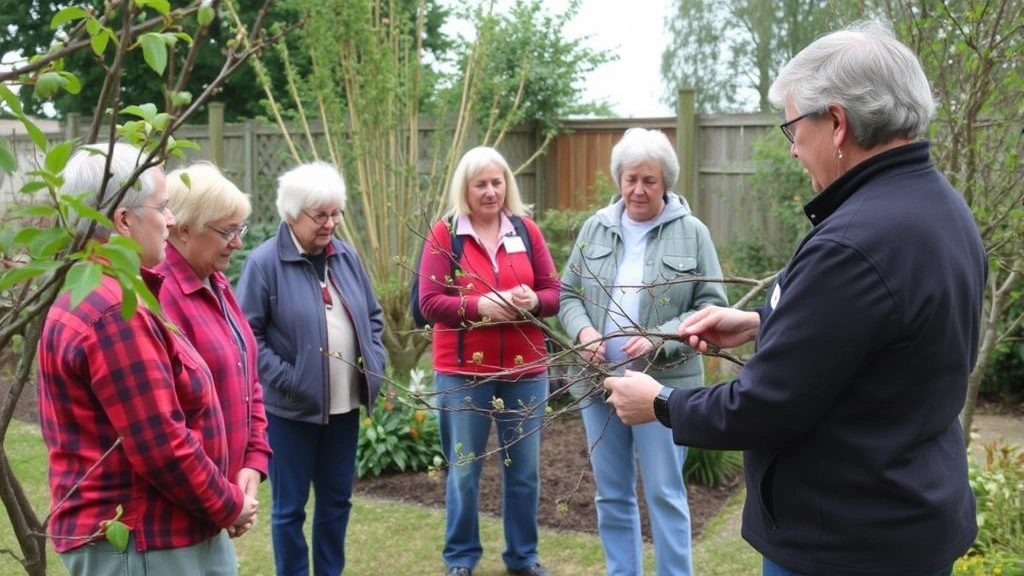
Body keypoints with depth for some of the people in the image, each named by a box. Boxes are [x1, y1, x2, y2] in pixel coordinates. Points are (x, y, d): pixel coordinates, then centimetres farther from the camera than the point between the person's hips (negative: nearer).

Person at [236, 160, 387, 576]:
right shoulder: (264, 262, -12)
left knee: (337, 499, 16)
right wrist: (285, 378, -18)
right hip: (291, 407, -5)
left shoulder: (346, 256, 6)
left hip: (345, 405, 6)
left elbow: (372, 316, 15)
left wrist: (376, 364, 3)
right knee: (289, 507, 7)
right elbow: (247, 334, -12)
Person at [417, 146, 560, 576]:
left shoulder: (526, 230, 5)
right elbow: (430, 302, -9)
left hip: (525, 370, 3)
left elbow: (554, 293, 5)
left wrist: (533, 301, -16)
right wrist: (479, 305, -22)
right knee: (463, 469, 7)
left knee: (525, 468, 11)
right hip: (462, 371, -3)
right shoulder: (443, 234, -4)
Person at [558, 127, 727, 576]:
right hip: (598, 380, 4)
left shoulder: (692, 233, -4)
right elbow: (568, 294, 10)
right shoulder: (595, 228, 7)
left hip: (662, 383, -4)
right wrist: (583, 330, -11)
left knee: (664, 494, 4)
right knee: (611, 494, 14)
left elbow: (712, 306, -6)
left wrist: (660, 339, -20)